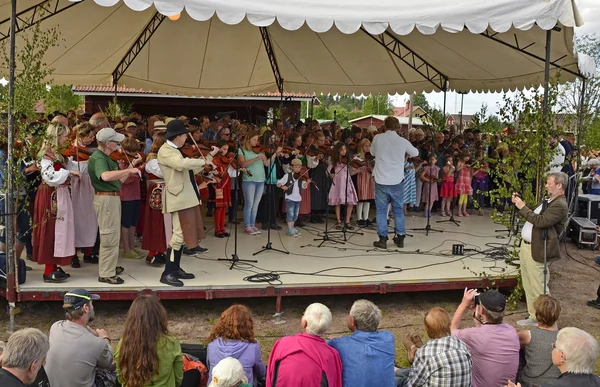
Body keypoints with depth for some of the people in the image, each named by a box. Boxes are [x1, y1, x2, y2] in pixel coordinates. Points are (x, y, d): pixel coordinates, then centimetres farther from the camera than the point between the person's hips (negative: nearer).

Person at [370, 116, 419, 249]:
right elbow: (416, 153, 16)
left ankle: (383, 239, 3)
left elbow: (372, 153, 16)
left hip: (381, 180, -1)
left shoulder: (377, 138, -3)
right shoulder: (403, 141, -2)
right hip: (396, 181, 1)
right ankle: (400, 238, 17)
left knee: (381, 211, 5)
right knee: (399, 210, 13)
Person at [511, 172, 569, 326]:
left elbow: (540, 221, -27)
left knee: (538, 288, -3)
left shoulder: (560, 205, -18)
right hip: (526, 246, 10)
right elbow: (533, 216, 20)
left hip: (535, 250, -10)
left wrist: (522, 207, -21)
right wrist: (519, 203, 8)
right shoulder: (549, 201, 16)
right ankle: (534, 317, 27)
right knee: (528, 286, 16)